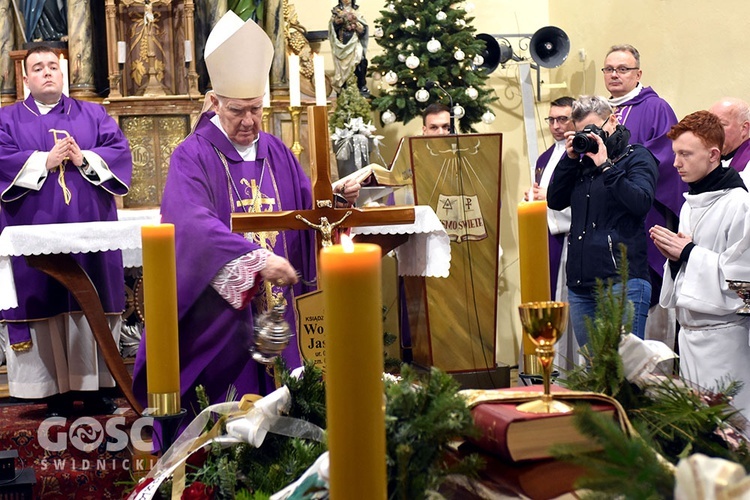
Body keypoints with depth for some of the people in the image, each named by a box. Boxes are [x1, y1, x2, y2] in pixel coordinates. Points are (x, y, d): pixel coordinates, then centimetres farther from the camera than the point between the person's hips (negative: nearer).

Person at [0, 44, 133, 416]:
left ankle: (95, 388, 8)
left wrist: (84, 159, -13)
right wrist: (45, 161, -14)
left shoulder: (93, 114, 14)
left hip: (89, 230, 2)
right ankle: (57, 393, 3)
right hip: (36, 233, -1)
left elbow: (120, 151, 3)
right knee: (45, 306, -2)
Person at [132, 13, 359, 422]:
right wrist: (256, 258, -35)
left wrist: (337, 199, -9)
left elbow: (308, 212, 12)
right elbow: (195, 224, -25)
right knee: (224, 412, 1)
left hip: (278, 307, 5)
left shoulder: (276, 153, 10)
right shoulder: (193, 156, -9)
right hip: (219, 310, -5)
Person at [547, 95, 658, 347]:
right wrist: (570, 158, 3)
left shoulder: (637, 157, 3)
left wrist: (606, 166, -14)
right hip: (580, 283, 6)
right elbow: (555, 201, 11)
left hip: (622, 281, -6)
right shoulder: (583, 161, 19)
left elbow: (641, 203, -14)